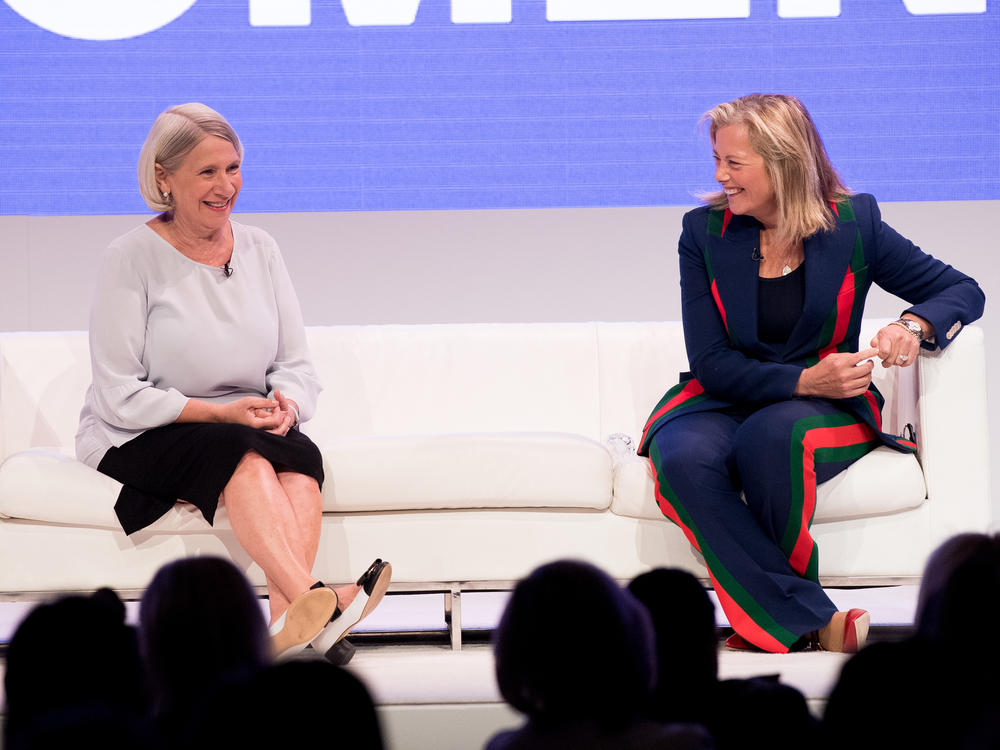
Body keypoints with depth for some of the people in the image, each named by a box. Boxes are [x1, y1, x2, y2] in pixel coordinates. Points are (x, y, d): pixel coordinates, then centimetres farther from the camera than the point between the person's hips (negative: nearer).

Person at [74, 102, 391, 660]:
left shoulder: (260, 249, 10)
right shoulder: (133, 258, -6)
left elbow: (298, 365, 10)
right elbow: (120, 397, -10)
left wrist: (286, 404, -14)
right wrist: (222, 412, -20)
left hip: (249, 429, 4)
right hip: (138, 441, -4)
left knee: (300, 454, -30)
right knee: (243, 454, -35)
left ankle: (285, 621, -49)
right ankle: (316, 601, -54)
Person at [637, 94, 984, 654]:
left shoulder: (853, 223, -2)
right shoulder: (704, 232, -1)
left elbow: (963, 291, 3)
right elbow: (712, 362, -6)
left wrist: (914, 324, -21)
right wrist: (805, 379, -22)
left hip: (826, 406, -2)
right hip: (724, 400, 2)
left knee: (771, 434, -38)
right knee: (686, 459, -34)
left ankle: (766, 621, -19)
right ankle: (809, 623, -30)